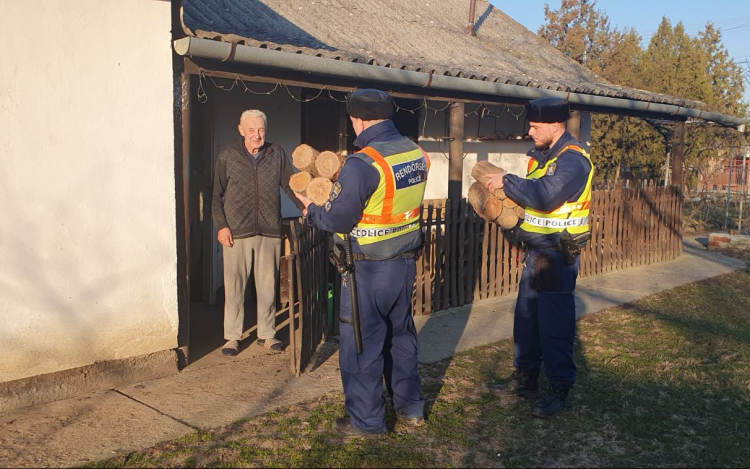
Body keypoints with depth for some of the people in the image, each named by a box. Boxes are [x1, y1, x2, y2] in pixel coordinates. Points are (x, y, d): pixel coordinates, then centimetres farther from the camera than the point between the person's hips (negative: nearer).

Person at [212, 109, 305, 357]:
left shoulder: (277, 154, 7)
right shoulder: (227, 156, 3)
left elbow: (290, 185, 9)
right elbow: (217, 195, 5)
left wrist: (305, 206, -8)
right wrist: (221, 225, -5)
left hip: (269, 231, 2)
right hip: (236, 232, -1)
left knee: (268, 285, 9)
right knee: (234, 286, 3)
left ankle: (266, 333, 22)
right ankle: (232, 336, 16)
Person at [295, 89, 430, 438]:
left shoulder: (362, 164, -22)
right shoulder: (417, 154, 1)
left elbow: (337, 219, -19)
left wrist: (310, 211, 2)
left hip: (369, 270, -8)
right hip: (406, 262, 8)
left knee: (362, 343, 7)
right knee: (401, 334, 21)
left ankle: (367, 421, 19)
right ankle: (410, 406, 34)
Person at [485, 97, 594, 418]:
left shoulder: (572, 159, -18)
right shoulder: (543, 155, 12)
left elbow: (544, 195, -32)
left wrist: (507, 182, -21)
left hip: (558, 256, -9)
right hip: (536, 250, 9)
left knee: (555, 325, -1)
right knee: (526, 318, 15)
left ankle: (559, 389, 13)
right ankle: (526, 379, 29)